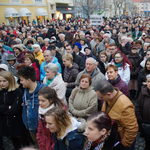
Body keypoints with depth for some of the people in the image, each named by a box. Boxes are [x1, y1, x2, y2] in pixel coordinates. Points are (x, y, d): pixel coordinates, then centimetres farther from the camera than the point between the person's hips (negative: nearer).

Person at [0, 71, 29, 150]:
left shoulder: (17, 92, -17)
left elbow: (14, 109, -22)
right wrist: (7, 107, -19)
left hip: (16, 122, -5)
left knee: (22, 140, 13)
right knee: (14, 140, 21)